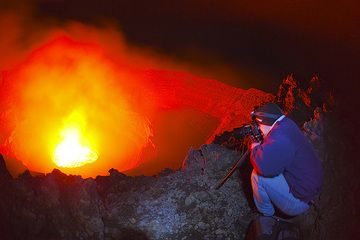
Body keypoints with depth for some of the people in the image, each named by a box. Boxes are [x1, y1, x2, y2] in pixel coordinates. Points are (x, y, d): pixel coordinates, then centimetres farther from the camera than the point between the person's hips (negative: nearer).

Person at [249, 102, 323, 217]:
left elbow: (264, 166, -42)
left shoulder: (280, 138, -32)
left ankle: (267, 215, 9)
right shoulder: (287, 124, 0)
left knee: (258, 175, -16)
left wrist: (255, 148, -21)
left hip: (299, 201, -10)